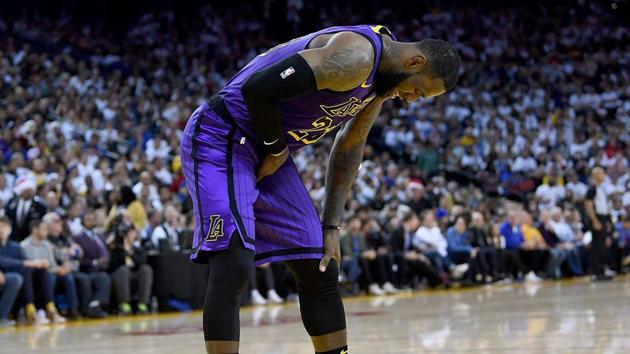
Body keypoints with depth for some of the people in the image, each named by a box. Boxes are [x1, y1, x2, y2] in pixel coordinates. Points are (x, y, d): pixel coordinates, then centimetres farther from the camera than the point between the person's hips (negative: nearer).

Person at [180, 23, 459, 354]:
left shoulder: (382, 76, 7)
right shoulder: (356, 57, -26)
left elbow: (350, 148, 17)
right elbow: (259, 88, -31)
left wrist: (331, 227, 12)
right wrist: (277, 149, -14)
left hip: (268, 150, 10)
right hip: (221, 139, -10)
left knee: (319, 271, 8)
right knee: (233, 267, -22)